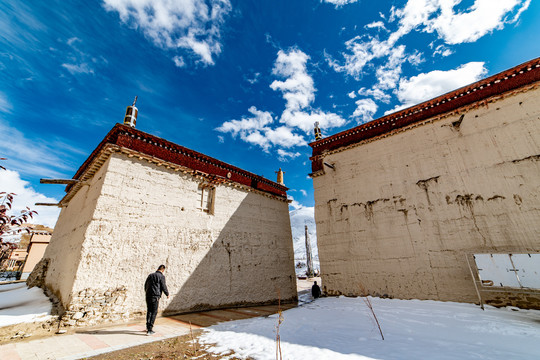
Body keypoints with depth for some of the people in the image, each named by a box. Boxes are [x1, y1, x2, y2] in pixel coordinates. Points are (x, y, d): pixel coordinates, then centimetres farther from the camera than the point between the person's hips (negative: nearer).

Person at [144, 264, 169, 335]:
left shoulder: (150, 275, 12)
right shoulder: (161, 276, -7)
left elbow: (145, 285, 19)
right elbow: (163, 287, -8)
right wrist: (167, 294, 9)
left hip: (148, 296, 7)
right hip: (155, 296, -7)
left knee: (149, 311, 19)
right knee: (154, 312, 1)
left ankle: (148, 327, 28)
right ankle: (149, 330, 1)